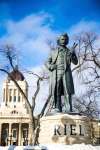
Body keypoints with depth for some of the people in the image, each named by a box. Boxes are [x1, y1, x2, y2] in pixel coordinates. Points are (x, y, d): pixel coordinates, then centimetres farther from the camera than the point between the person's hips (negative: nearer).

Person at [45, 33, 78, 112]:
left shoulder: (69, 52, 16)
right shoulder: (54, 52, 17)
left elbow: (75, 62, 6)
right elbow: (47, 62, 15)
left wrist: (72, 55, -12)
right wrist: (50, 66, -7)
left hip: (66, 73, 0)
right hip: (56, 74, 1)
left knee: (68, 91, -10)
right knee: (57, 92, -7)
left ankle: (70, 108, -12)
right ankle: (58, 108, -7)